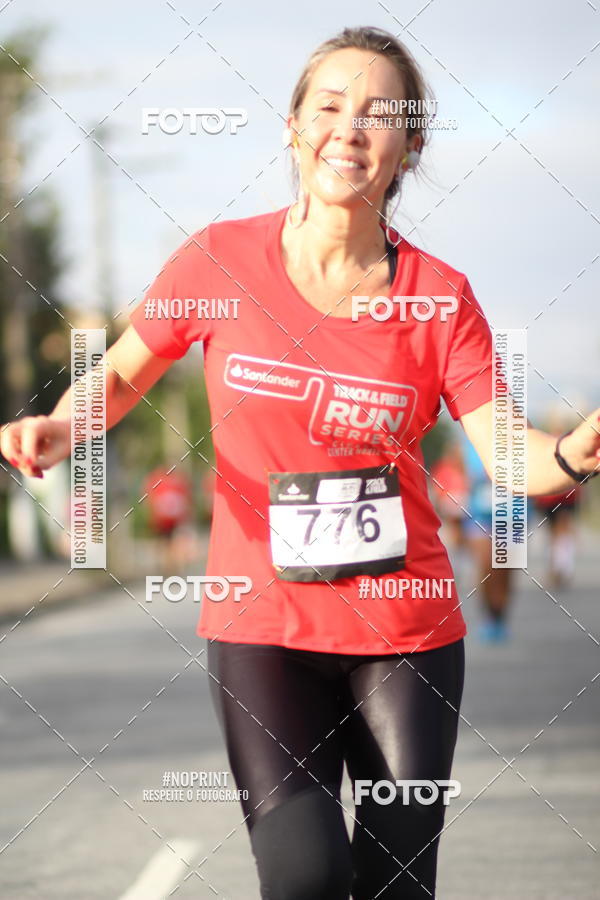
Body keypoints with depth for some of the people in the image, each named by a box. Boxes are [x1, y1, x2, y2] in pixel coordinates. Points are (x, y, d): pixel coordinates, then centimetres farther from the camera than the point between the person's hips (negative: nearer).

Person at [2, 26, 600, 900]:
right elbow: (123, 373, 11)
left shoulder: (439, 295, -3)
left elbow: (514, 459, -8)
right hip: (262, 627, -1)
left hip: (408, 630, 1)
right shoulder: (220, 261, -4)